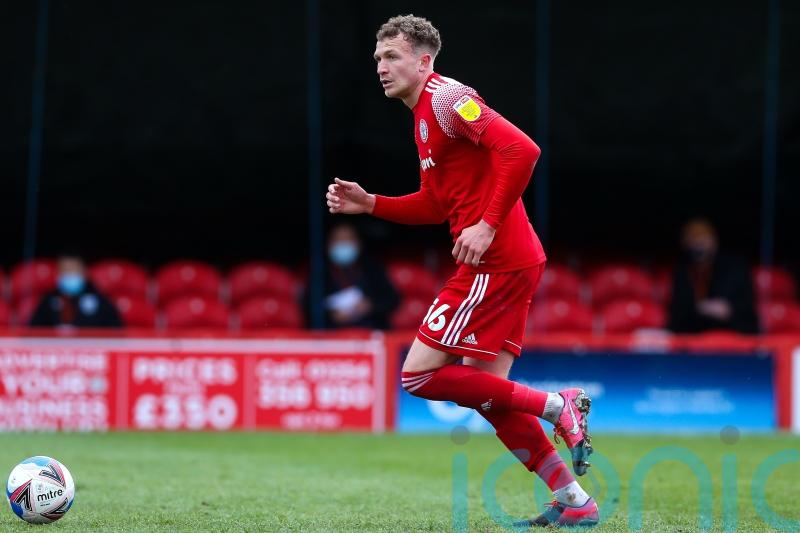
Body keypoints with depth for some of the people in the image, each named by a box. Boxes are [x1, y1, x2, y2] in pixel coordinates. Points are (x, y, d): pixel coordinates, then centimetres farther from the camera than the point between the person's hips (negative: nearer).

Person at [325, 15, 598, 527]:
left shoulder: (446, 99, -11)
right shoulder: (425, 115, 20)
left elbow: (521, 149, -23)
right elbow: (435, 205, 27)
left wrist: (488, 226, -23)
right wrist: (369, 203, 16)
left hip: (494, 263, -10)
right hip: (510, 264, 10)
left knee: (419, 376, -8)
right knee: (487, 392, 11)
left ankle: (556, 406, -6)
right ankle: (575, 502, 12)